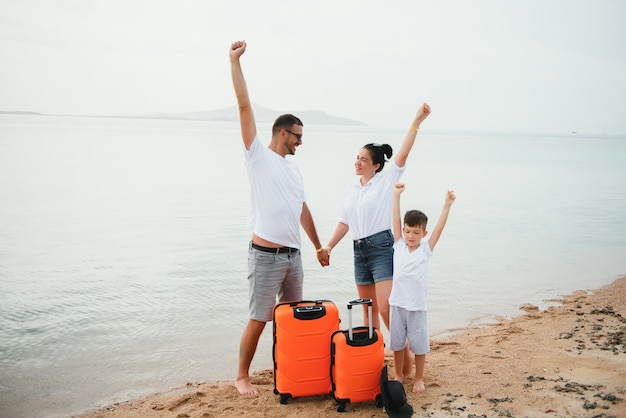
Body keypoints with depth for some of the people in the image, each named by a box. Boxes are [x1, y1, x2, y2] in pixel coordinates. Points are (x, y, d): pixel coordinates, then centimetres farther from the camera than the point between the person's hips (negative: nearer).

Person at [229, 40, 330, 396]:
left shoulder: (293, 168, 17)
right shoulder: (258, 155, -3)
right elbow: (245, 106, -10)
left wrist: (319, 246, 25)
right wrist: (235, 62, -13)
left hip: (293, 255, 7)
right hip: (266, 256, -7)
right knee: (259, 319, 1)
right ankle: (243, 376, 18)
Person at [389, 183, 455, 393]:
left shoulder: (425, 249, -1)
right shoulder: (399, 246, 2)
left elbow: (439, 227, -9)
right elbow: (396, 220, -3)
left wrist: (447, 204, -17)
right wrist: (396, 195, -9)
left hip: (417, 305, -2)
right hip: (397, 303, 2)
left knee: (419, 344, 7)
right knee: (396, 342, 11)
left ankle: (419, 378, 24)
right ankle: (399, 375, 28)